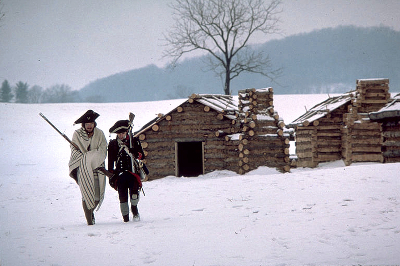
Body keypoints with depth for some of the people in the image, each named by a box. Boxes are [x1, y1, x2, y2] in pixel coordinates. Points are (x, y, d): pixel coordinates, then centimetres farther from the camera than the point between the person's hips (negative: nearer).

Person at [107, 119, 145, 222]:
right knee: (122, 197, -4)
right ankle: (125, 217, 5)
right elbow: (110, 162, 13)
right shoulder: (113, 144, 10)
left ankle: (134, 208, 11)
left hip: (133, 172, -1)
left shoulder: (134, 141, 9)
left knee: (134, 192, -17)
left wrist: (135, 153, -15)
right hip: (120, 174, 1)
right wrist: (111, 176, 8)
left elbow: (142, 156, 6)